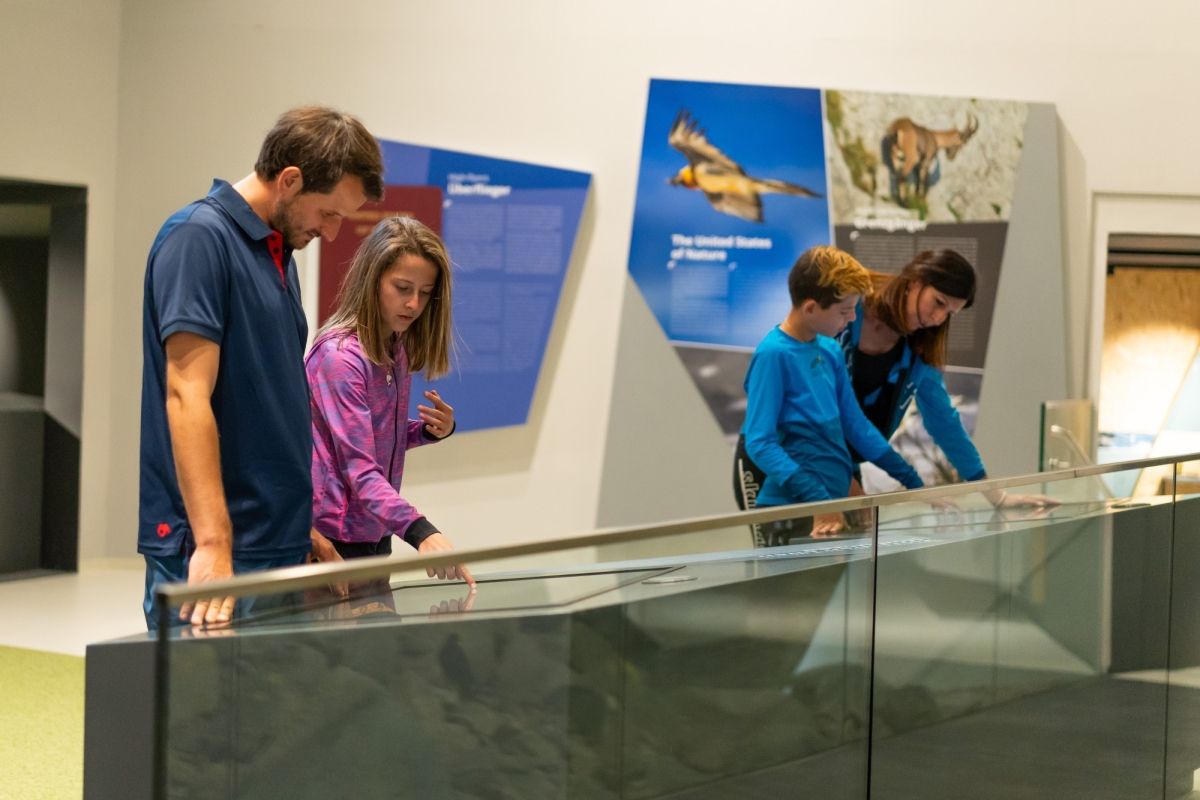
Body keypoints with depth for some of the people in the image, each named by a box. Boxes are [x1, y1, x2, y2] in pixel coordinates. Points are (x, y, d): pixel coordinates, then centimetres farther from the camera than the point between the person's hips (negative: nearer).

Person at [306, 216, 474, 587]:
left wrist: (431, 431, -2)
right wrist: (420, 532, -39)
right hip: (332, 538, -8)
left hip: (376, 536, 8)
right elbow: (359, 471, -26)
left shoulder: (398, 350, 6)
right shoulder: (339, 357, -19)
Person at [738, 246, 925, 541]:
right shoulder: (773, 355, -13)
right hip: (792, 513, -7)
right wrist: (818, 501, -25)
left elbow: (856, 426, 17)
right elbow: (760, 443, -17)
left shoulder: (831, 351, 9)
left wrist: (916, 485, 16)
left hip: (837, 503, 7)